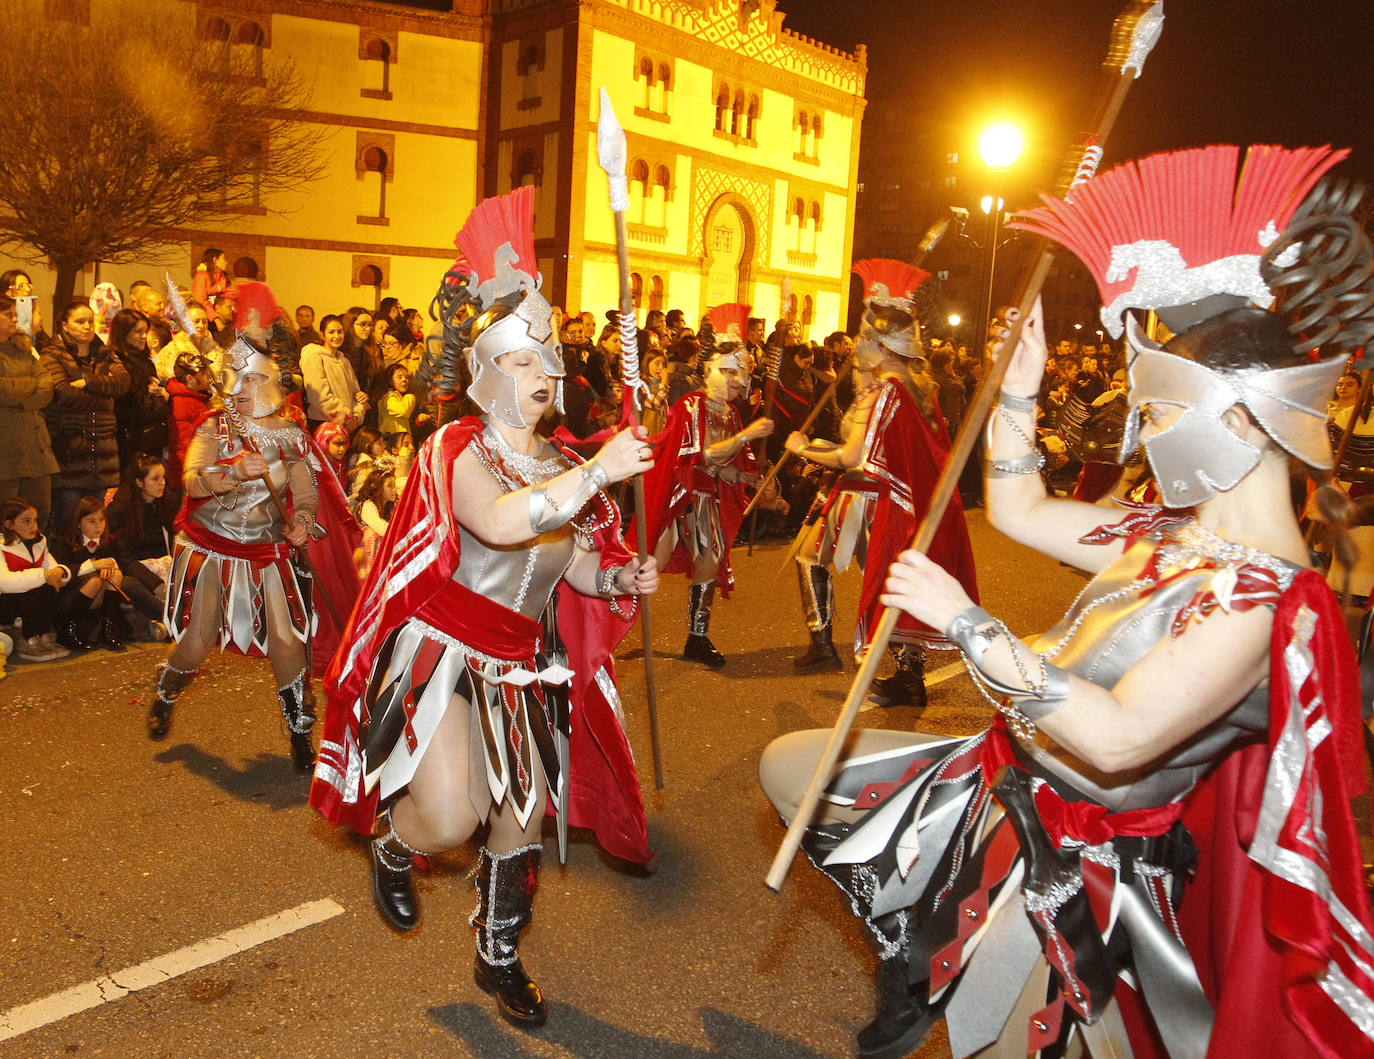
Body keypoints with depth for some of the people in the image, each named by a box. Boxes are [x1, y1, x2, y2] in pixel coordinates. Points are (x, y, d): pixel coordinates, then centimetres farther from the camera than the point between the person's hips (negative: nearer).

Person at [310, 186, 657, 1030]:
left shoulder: (563, 464, 7)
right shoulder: (457, 450, -13)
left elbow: (574, 563, 12)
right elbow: (501, 522, -35)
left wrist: (623, 578, -9)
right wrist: (599, 472, -39)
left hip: (523, 665, 6)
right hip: (443, 650, -5)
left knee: (524, 815, 10)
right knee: (451, 818, -15)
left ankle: (500, 957, 35)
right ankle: (393, 844, 25)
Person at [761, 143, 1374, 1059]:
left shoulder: (1261, 596, -26)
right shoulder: (1172, 535, 1)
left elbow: (1117, 737, -36)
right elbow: (1020, 510, 10)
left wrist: (968, 623, -34)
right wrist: (1020, 385, 3)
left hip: (1075, 857, -8)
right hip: (1007, 776, 8)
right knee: (788, 764, 12)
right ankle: (917, 951, 26)